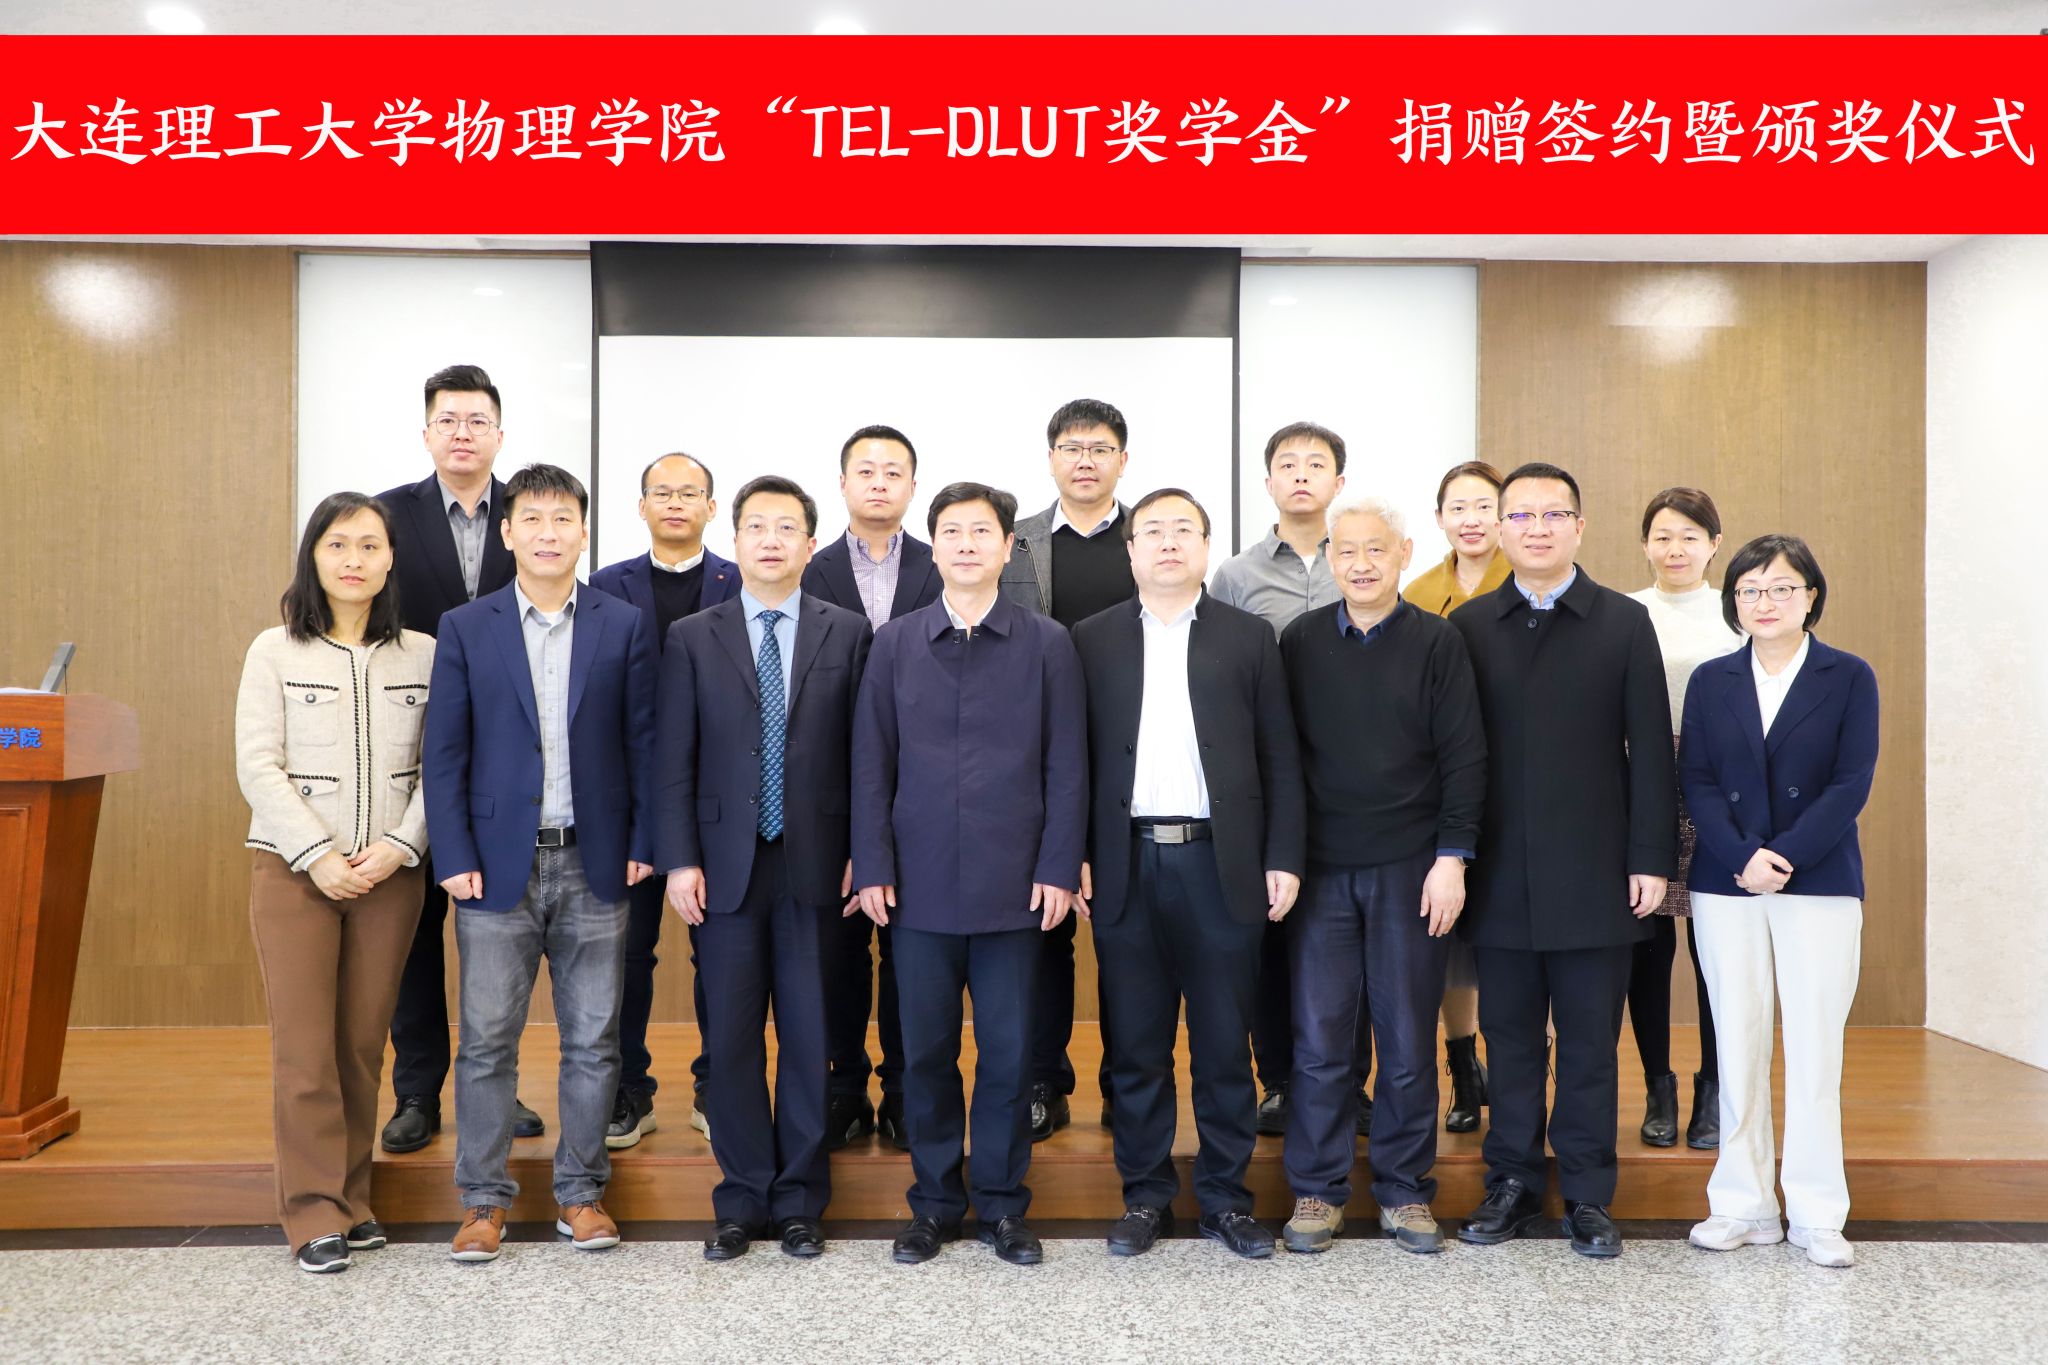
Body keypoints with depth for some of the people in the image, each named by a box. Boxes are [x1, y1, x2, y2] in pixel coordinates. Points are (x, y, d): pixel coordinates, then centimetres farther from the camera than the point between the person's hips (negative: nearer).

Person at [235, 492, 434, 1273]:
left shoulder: (422, 654, 5)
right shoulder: (274, 652, 3)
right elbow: (259, 766, -3)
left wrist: (398, 847, -11)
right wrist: (318, 855, -12)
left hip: (390, 871, 1)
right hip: (294, 869, -1)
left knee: (363, 1043, 5)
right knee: (304, 1047, -2)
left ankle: (351, 1200, 18)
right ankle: (314, 1215, 7)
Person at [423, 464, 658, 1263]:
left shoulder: (623, 627, 4)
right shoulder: (466, 629, 3)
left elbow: (642, 743, 4)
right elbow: (445, 752, 2)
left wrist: (642, 844, -2)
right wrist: (454, 858, -5)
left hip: (594, 866, 1)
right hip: (498, 865, 0)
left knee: (593, 1041, 7)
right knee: (487, 1042, 5)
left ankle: (580, 1191, 21)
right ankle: (483, 1198, 19)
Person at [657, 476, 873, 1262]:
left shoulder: (848, 633, 4)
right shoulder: (693, 638, 6)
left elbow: (864, 752, 3)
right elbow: (674, 760, 2)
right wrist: (680, 860, -5)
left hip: (816, 866, 0)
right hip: (727, 865, 1)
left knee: (809, 1037, 6)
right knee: (732, 1040, 6)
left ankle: (799, 1200, 19)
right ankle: (743, 1200, 20)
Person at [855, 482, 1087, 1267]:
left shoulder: (1047, 644, 3)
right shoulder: (895, 644, 7)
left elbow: (1066, 766, 2)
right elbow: (872, 762, 6)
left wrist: (1059, 868, -4)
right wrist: (873, 867, -1)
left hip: (1013, 885, -1)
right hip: (921, 883, 1)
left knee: (1008, 1050, 5)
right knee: (926, 1050, 8)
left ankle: (1002, 1203, 21)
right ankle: (934, 1202, 23)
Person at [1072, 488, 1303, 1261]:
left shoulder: (1249, 638, 7)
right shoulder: (1093, 641, 8)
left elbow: (1279, 759, 5)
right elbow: (1076, 757, 5)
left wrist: (1283, 859, -2)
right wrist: (1073, 858, -2)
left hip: (1222, 864, 0)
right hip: (1127, 866, 1)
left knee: (1225, 1045, 7)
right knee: (1135, 1046, 8)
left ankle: (1225, 1197, 21)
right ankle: (1146, 1194, 22)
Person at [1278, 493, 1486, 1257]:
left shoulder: (1436, 642, 1)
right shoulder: (1300, 642, 4)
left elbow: (1465, 757, -2)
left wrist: (1452, 857, -9)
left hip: (1411, 870, -1)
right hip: (1321, 869, 1)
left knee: (1408, 1038, 8)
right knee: (1319, 1036, 5)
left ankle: (1405, 1189, 22)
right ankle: (1318, 1188, 18)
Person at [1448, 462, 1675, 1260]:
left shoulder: (1624, 624, 4)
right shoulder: (1468, 626, 6)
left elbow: (1650, 750, 1)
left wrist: (1651, 858, -5)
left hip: (1594, 874, -1)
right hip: (1500, 876, 1)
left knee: (1590, 1043, 7)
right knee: (1509, 1038, 9)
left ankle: (1587, 1196, 19)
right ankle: (1512, 1184, 22)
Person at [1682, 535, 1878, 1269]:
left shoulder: (1849, 677, 2)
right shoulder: (1710, 680, 8)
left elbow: (1851, 784, -5)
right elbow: (1696, 781, 1)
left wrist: (1785, 856, -15)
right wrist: (1743, 858, -13)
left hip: (1819, 884, -2)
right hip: (1725, 886, 2)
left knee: (1814, 1047, 1)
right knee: (1737, 1046, 5)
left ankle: (1817, 1214, 13)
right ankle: (1744, 1205, 15)